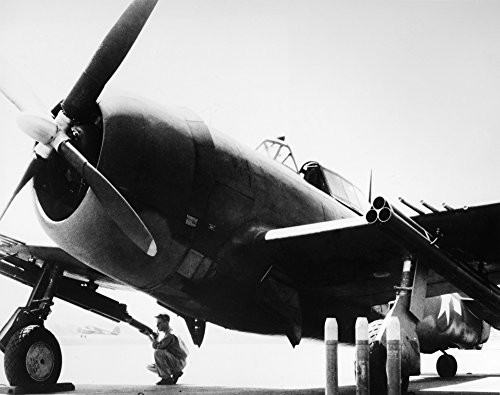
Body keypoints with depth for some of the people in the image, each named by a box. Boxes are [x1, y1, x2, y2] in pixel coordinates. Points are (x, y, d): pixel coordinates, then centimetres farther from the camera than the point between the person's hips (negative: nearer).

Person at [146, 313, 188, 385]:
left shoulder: (170, 335, -16)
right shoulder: (166, 335, 15)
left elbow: (157, 347, -22)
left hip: (179, 362, -10)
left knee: (158, 352, -28)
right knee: (150, 367, 12)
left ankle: (167, 378, -19)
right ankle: (175, 373, 10)